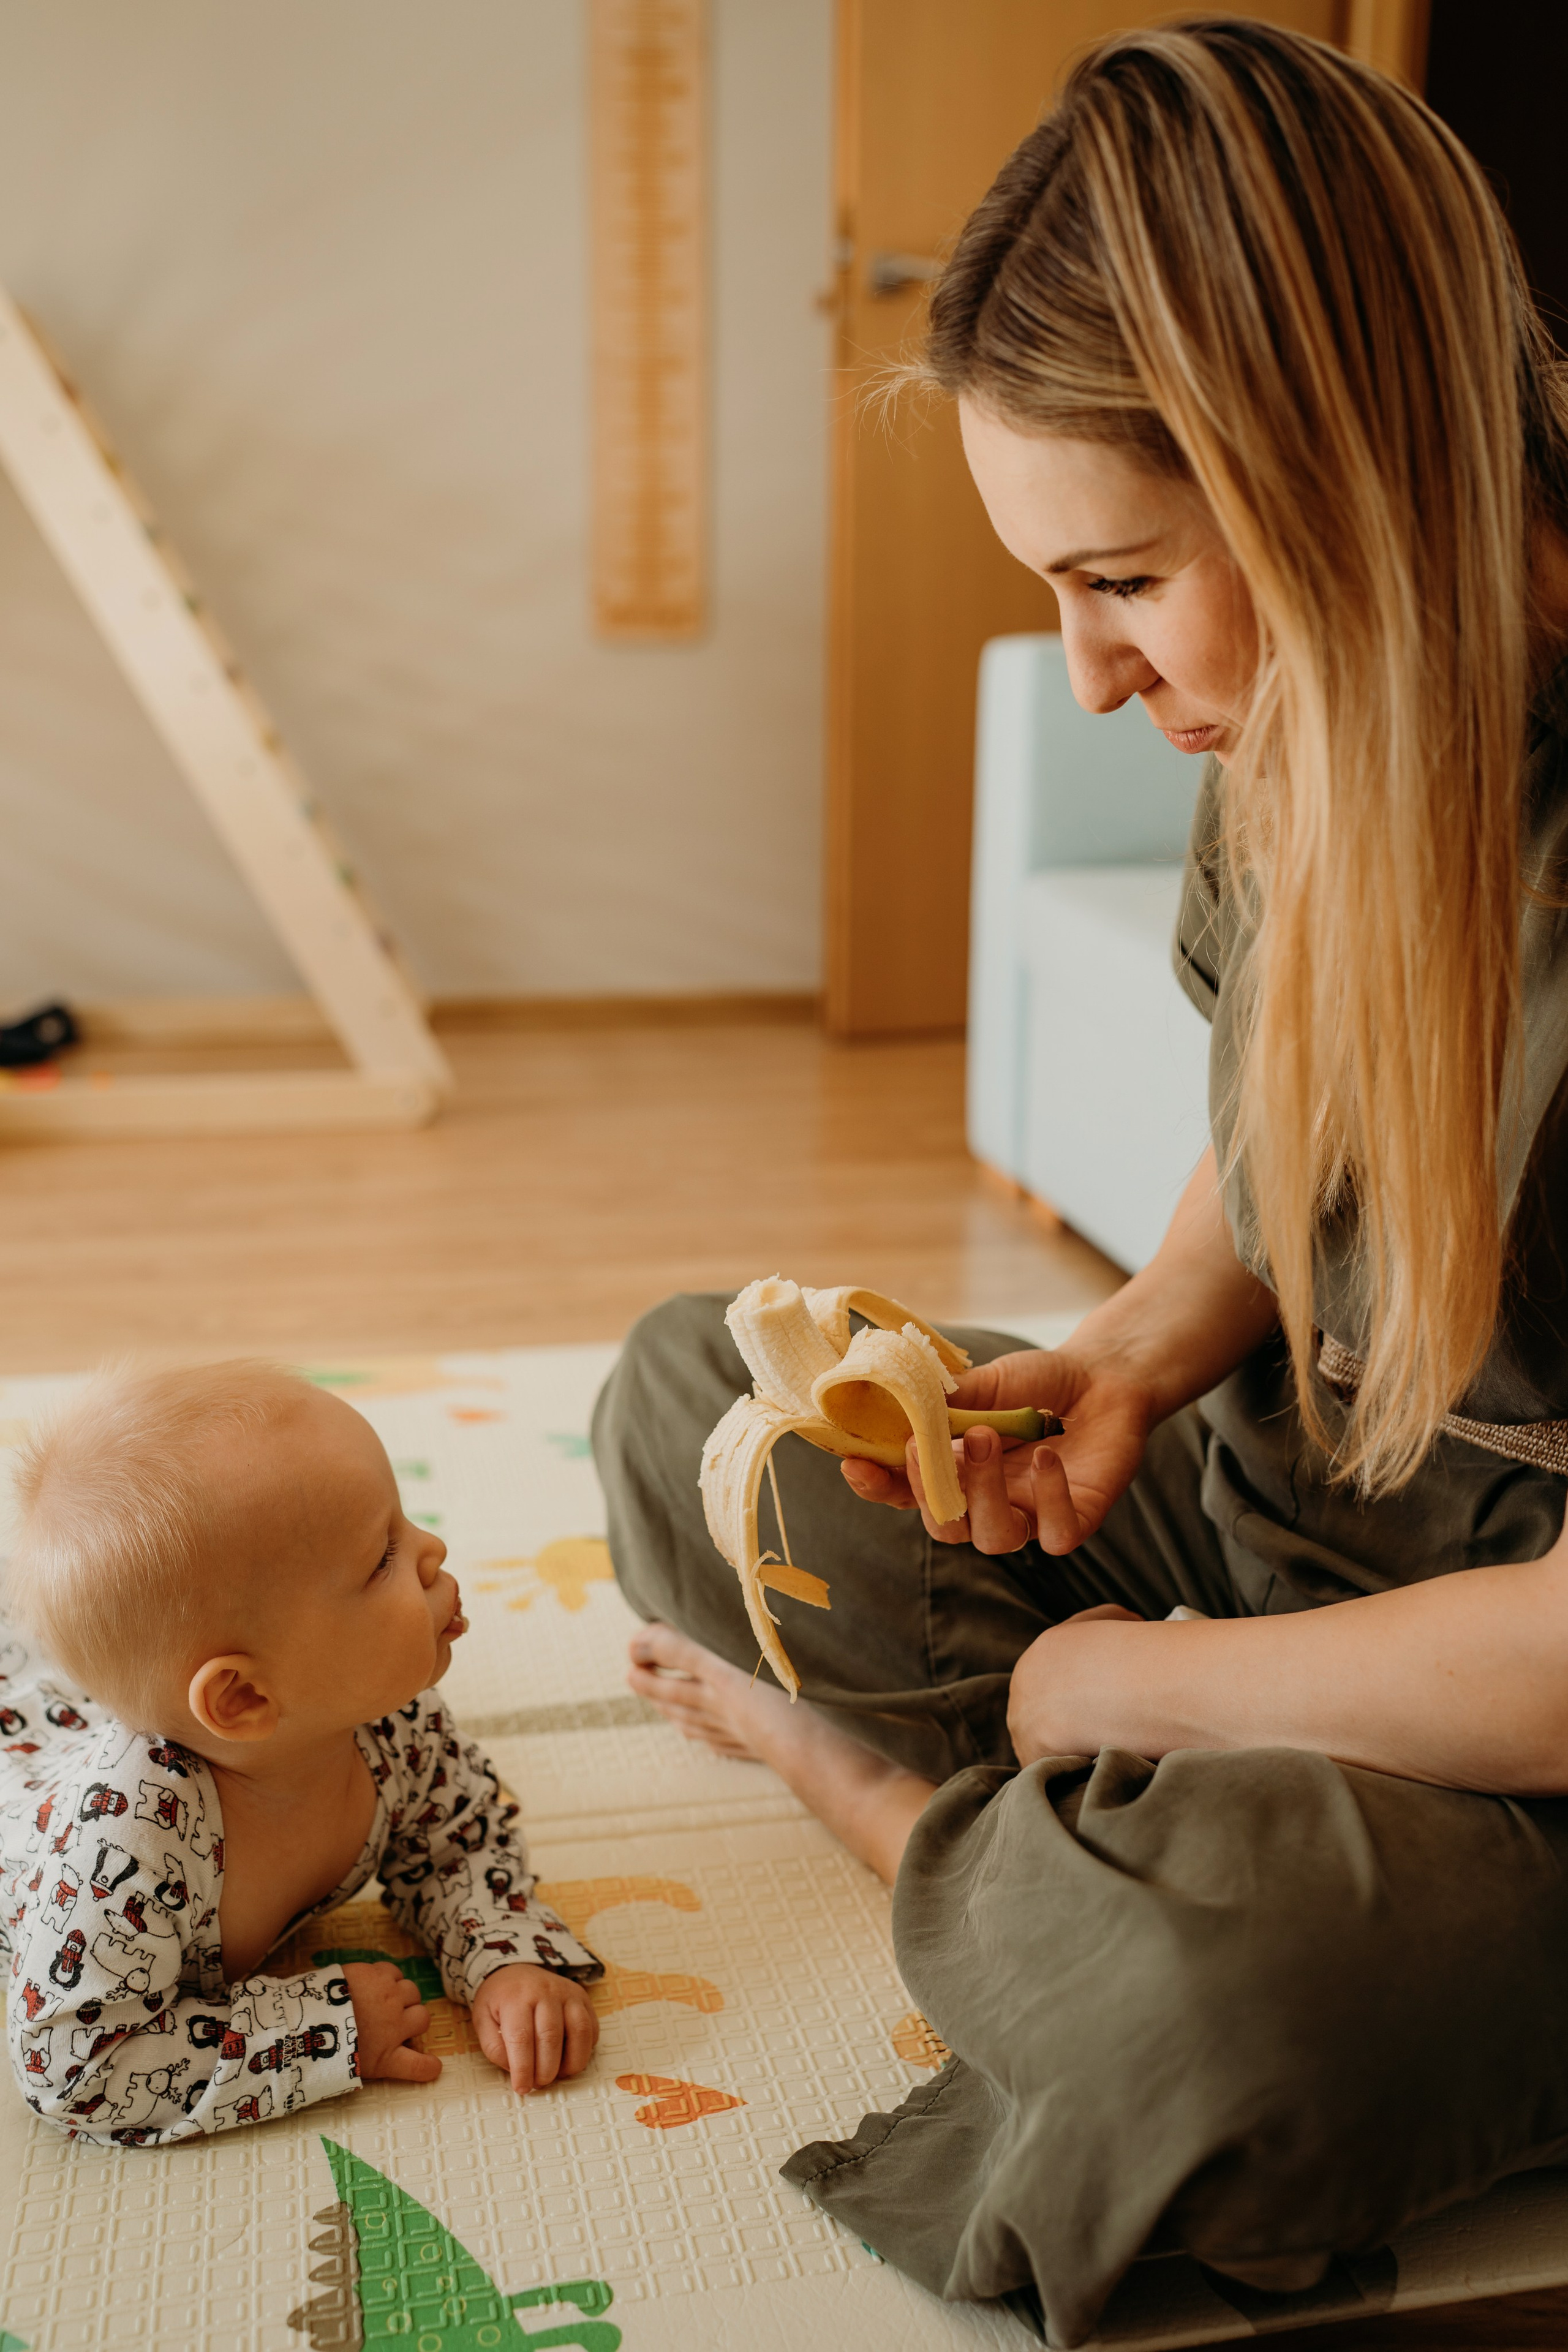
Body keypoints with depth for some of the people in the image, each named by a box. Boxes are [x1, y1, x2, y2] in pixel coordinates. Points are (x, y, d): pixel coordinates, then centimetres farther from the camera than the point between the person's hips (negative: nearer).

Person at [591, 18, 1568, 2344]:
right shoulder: (1294, 755, -4)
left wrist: (1127, 1680, -16)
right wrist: (1136, 1353, -6)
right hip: (1282, 1502, 7)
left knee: (1220, 1973, -38)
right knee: (692, 1382, 7)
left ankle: (921, 1807, -5)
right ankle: (1014, 1844, -9)